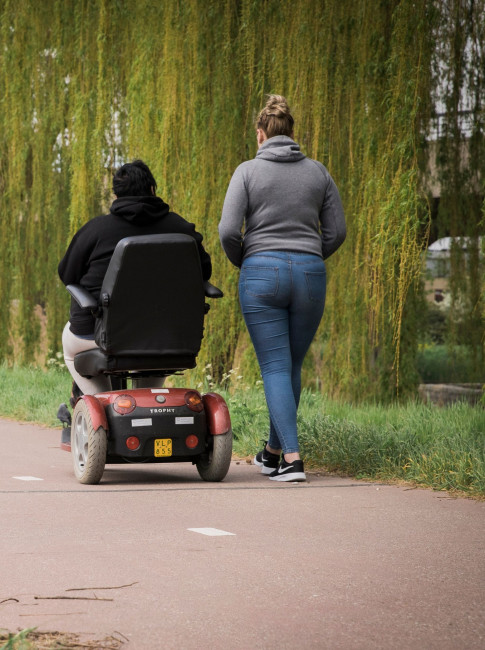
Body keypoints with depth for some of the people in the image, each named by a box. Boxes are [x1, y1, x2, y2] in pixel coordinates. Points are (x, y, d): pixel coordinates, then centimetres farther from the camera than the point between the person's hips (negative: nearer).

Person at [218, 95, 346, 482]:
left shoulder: (248, 171, -2)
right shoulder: (317, 172, 7)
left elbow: (229, 231, -9)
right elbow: (336, 231, 8)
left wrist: (242, 261, 10)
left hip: (261, 275, -3)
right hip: (310, 276, 3)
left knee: (276, 368, -2)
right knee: (293, 365, 16)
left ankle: (292, 458, -14)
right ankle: (273, 452, 27)